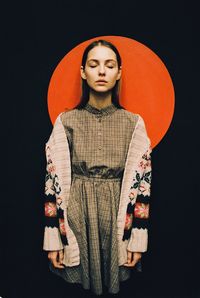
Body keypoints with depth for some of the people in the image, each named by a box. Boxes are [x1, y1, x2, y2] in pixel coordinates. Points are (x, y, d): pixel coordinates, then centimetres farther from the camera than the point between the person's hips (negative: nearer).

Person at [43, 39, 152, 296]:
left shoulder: (134, 123, -1)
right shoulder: (66, 121, -2)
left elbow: (141, 181, -1)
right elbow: (53, 180, -2)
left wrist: (138, 239, -4)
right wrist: (53, 239, -4)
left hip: (118, 218, 1)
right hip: (75, 218, 0)